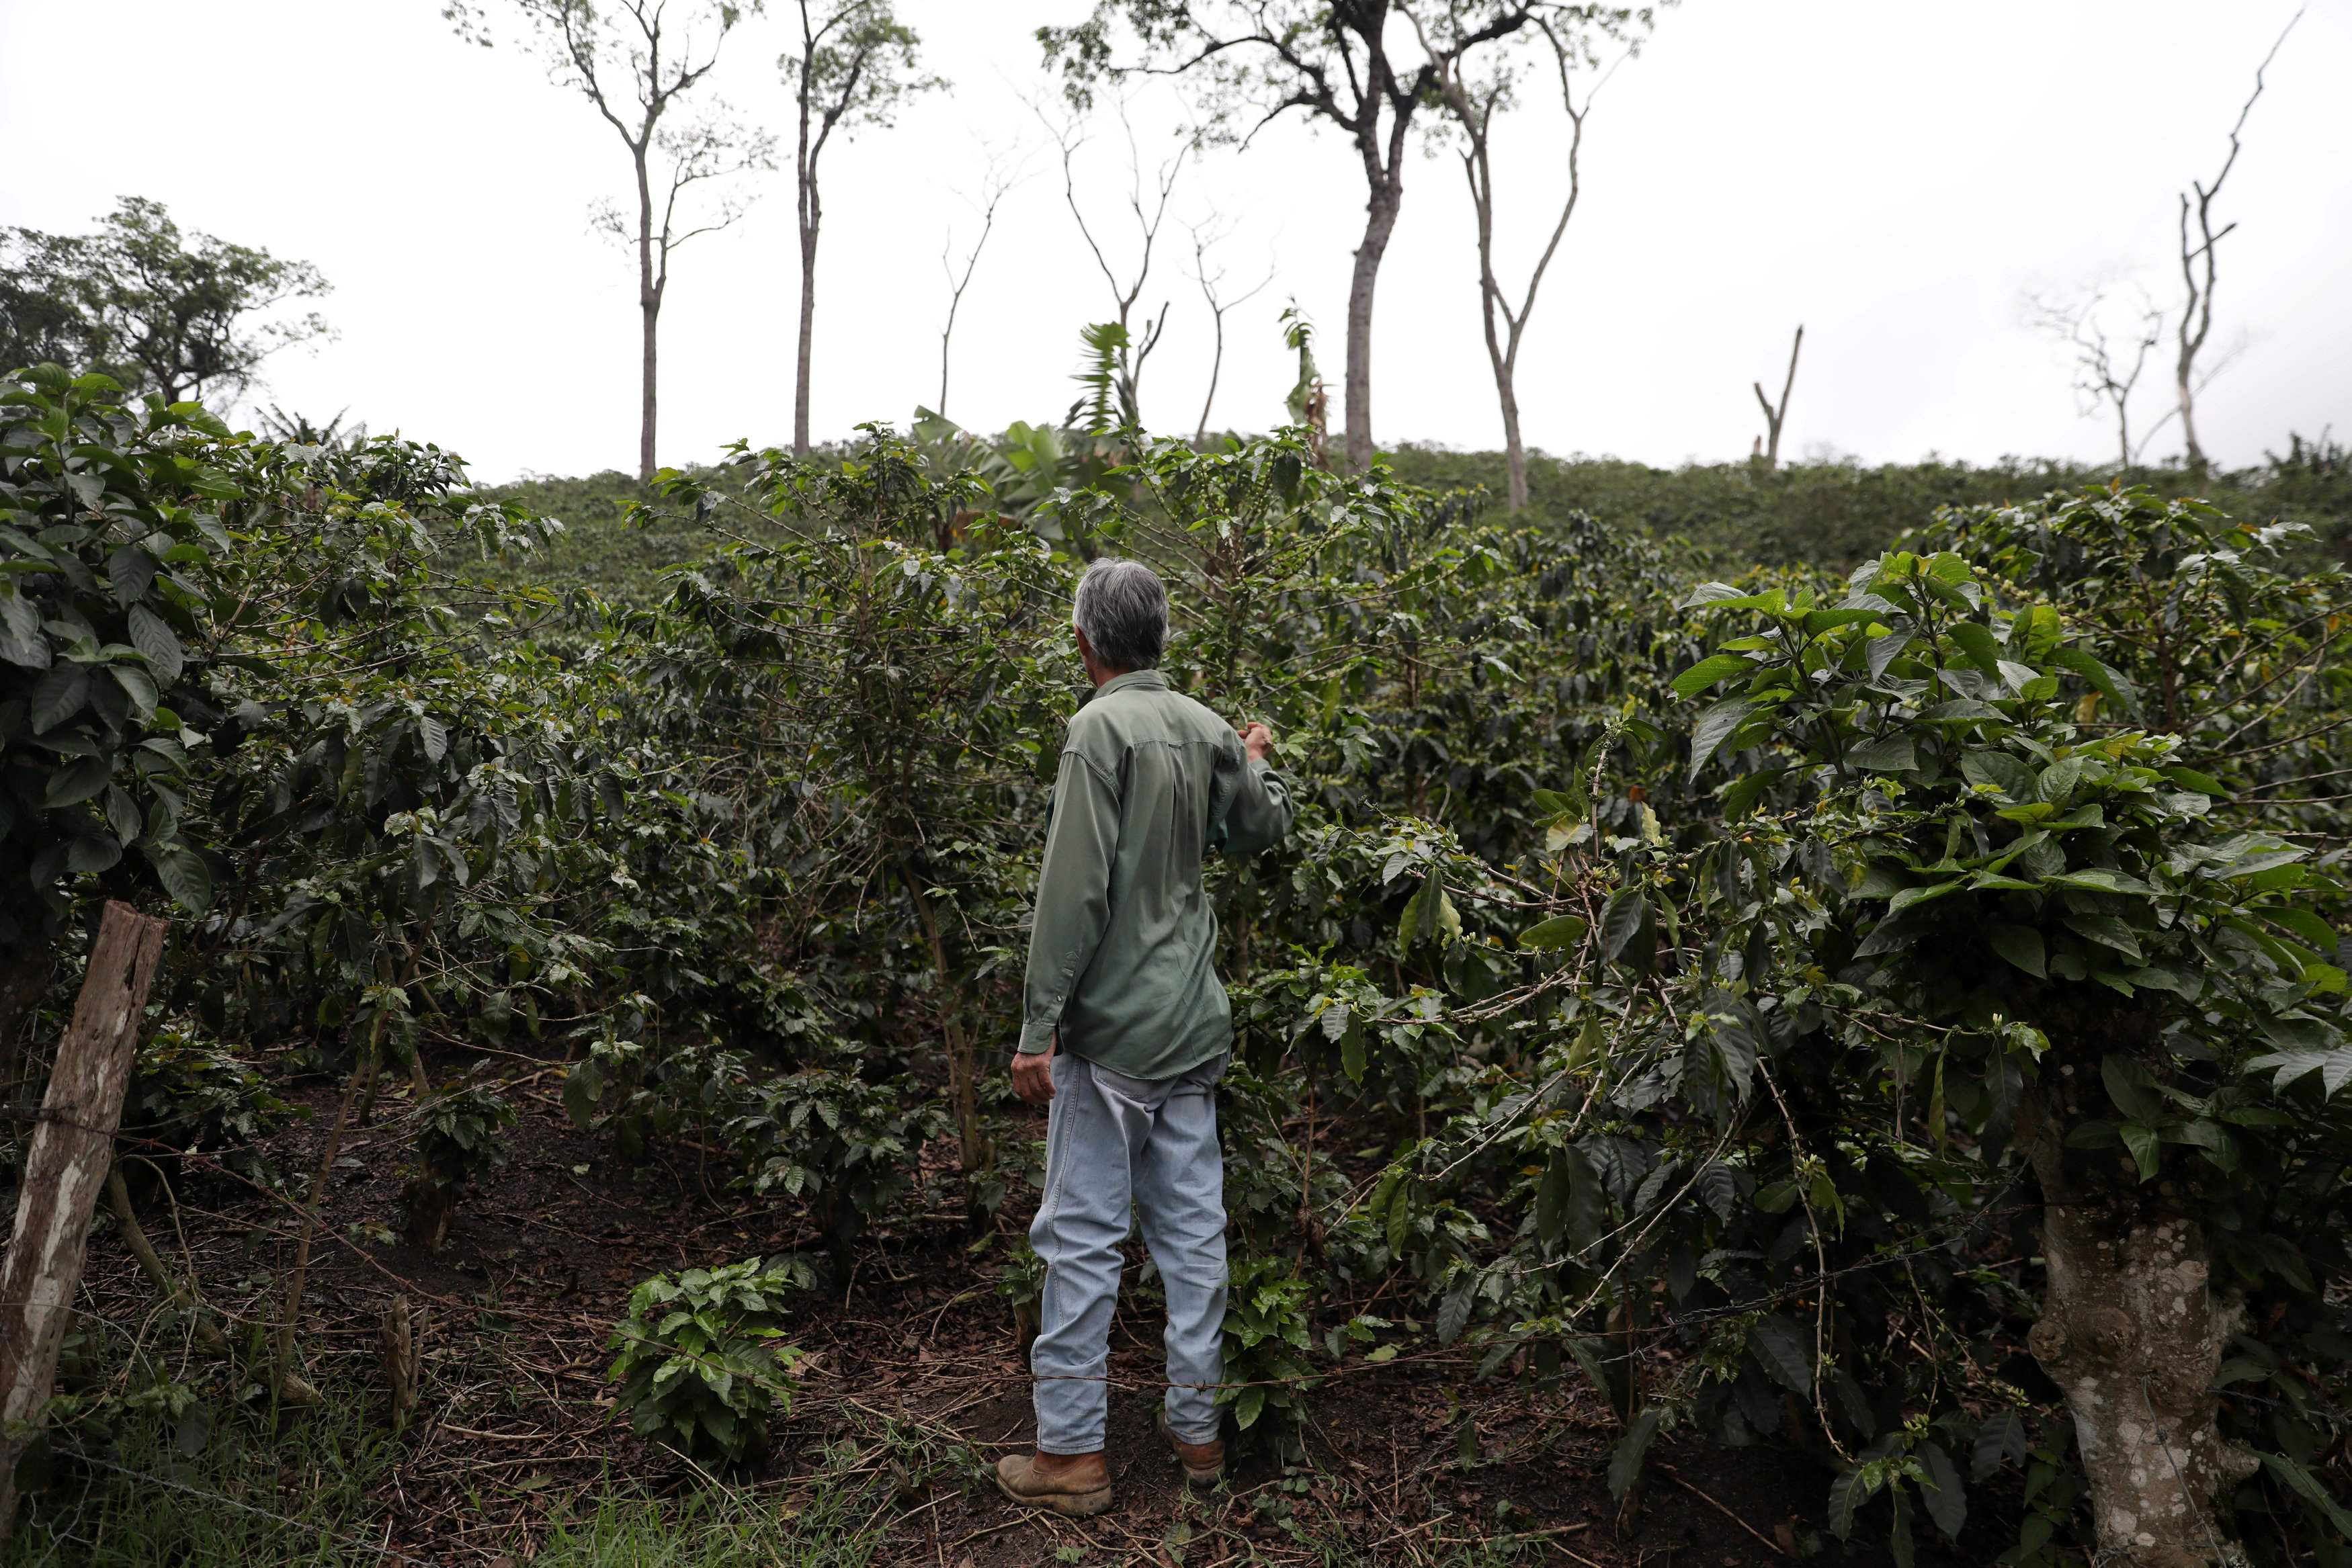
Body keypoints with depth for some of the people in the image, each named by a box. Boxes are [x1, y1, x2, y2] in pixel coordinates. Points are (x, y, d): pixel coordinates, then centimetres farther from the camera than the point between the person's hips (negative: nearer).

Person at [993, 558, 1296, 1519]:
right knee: (1193, 1226, 13)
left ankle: (1071, 1452, 13)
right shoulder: (1206, 730, 6)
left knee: (1083, 1235, 3)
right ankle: (1198, 1425, 26)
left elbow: (1076, 889, -19)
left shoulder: (1102, 727, -13)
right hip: (1194, 1024, 7)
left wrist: (1039, 1026, -15)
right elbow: (1265, 829, 21)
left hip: (1112, 1027, -7)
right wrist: (1257, 761, 40)